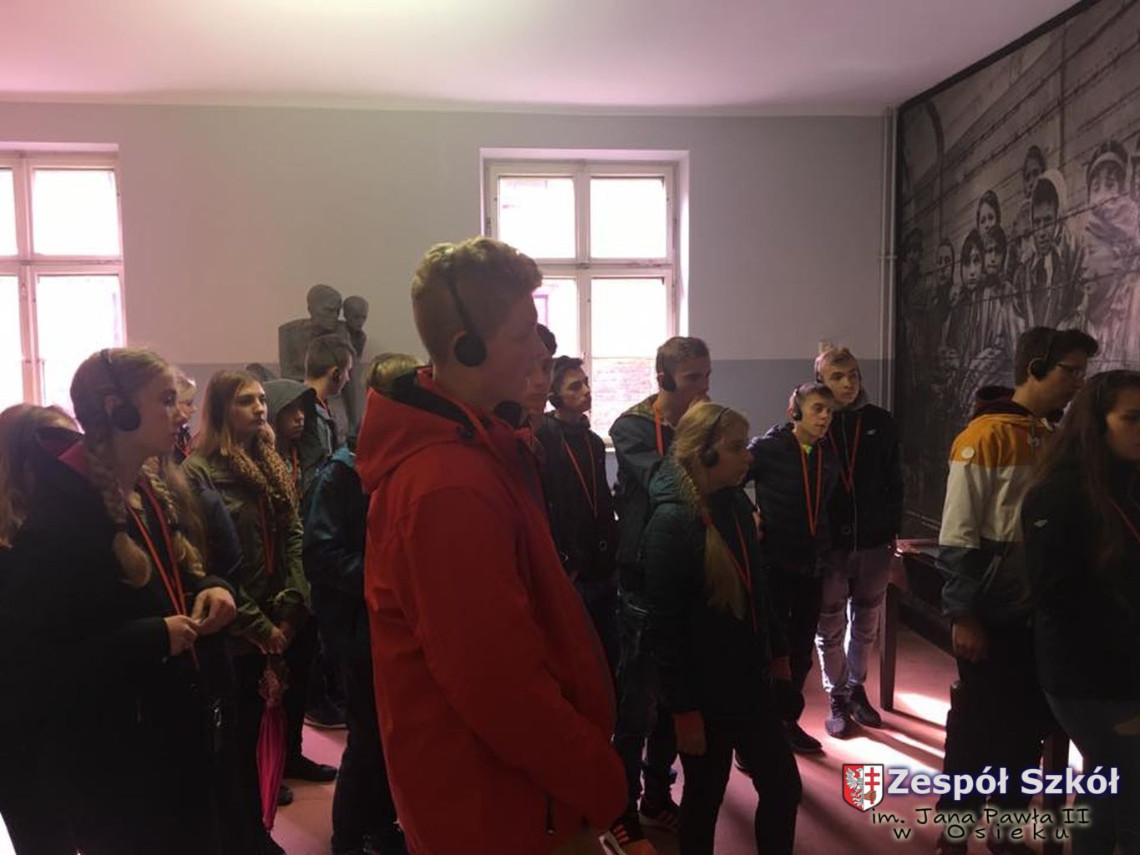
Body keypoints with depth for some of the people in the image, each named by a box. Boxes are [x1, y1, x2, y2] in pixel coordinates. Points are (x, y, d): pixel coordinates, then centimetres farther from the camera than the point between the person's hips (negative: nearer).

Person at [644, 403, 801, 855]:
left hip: (751, 682, 7)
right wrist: (684, 711, -18)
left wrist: (778, 653, 15)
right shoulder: (671, 521, -20)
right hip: (705, 692, -7)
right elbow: (666, 627, -20)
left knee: (784, 787, 15)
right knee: (705, 798, 12)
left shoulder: (737, 504, 2)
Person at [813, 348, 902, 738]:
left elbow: (893, 481, 6)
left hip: (872, 541, 3)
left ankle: (856, 688, 37)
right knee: (829, 628, 9)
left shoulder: (880, 422, 1)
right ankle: (837, 699, 26)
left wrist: (892, 530, 2)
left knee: (866, 624, 17)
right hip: (827, 543, -2)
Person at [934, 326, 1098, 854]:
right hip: (993, 616, -7)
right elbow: (957, 537, -16)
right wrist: (963, 615, -16)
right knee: (979, 729, 6)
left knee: (1029, 725, 16)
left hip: (1039, 612, 7)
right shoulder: (987, 436, -15)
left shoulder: (1053, 436, 7)